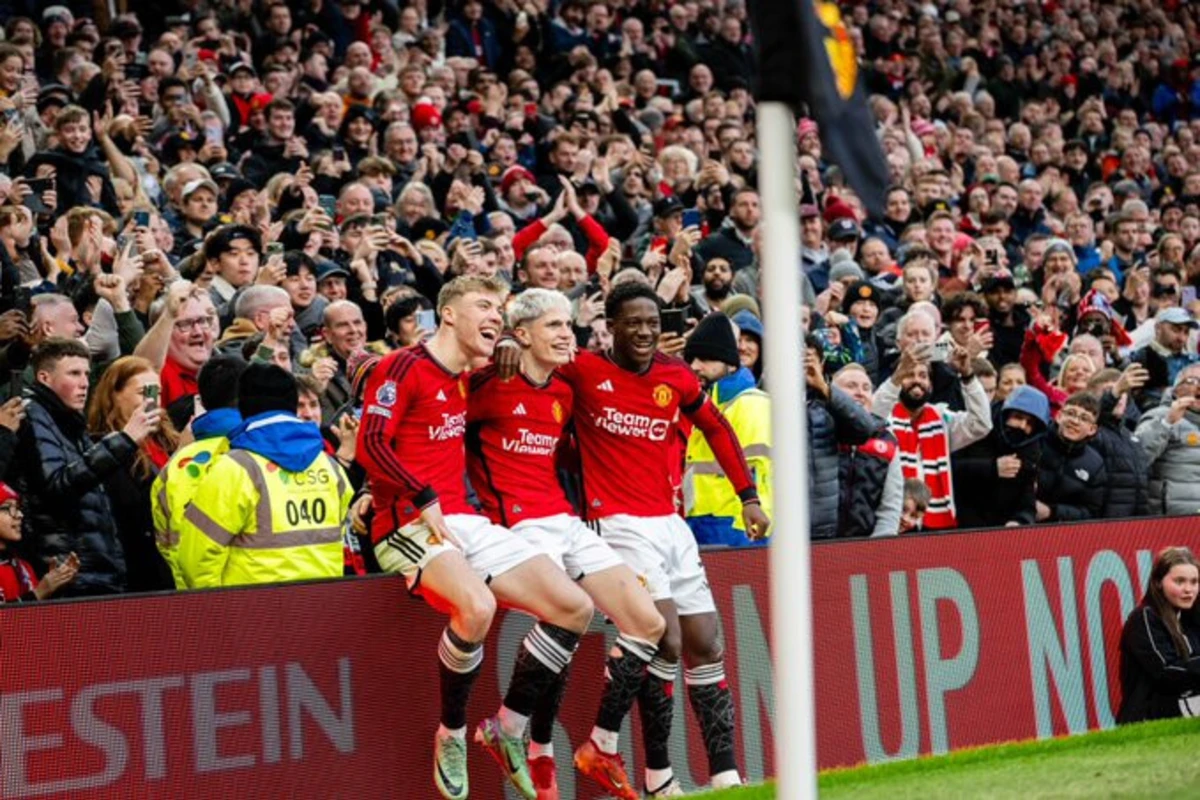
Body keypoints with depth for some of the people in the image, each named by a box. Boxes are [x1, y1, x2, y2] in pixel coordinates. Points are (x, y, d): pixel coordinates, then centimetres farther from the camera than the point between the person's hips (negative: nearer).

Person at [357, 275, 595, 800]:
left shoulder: (465, 380, 19)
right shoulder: (404, 368, -5)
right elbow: (370, 445, -14)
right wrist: (424, 500, -19)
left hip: (464, 521, 9)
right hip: (410, 524, -8)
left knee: (574, 608, -4)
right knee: (477, 606, -37)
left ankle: (506, 728, 7)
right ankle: (451, 736, -14)